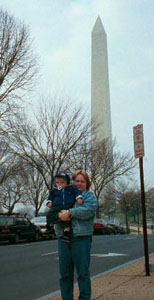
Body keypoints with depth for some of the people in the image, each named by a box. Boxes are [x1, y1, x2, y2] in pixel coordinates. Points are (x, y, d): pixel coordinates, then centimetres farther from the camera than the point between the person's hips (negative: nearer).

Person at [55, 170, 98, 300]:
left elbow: (88, 210, -13)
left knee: (83, 272, 1)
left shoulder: (89, 195, 6)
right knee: (65, 273, 11)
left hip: (81, 237, -4)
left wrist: (70, 212, -21)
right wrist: (59, 214, -11)